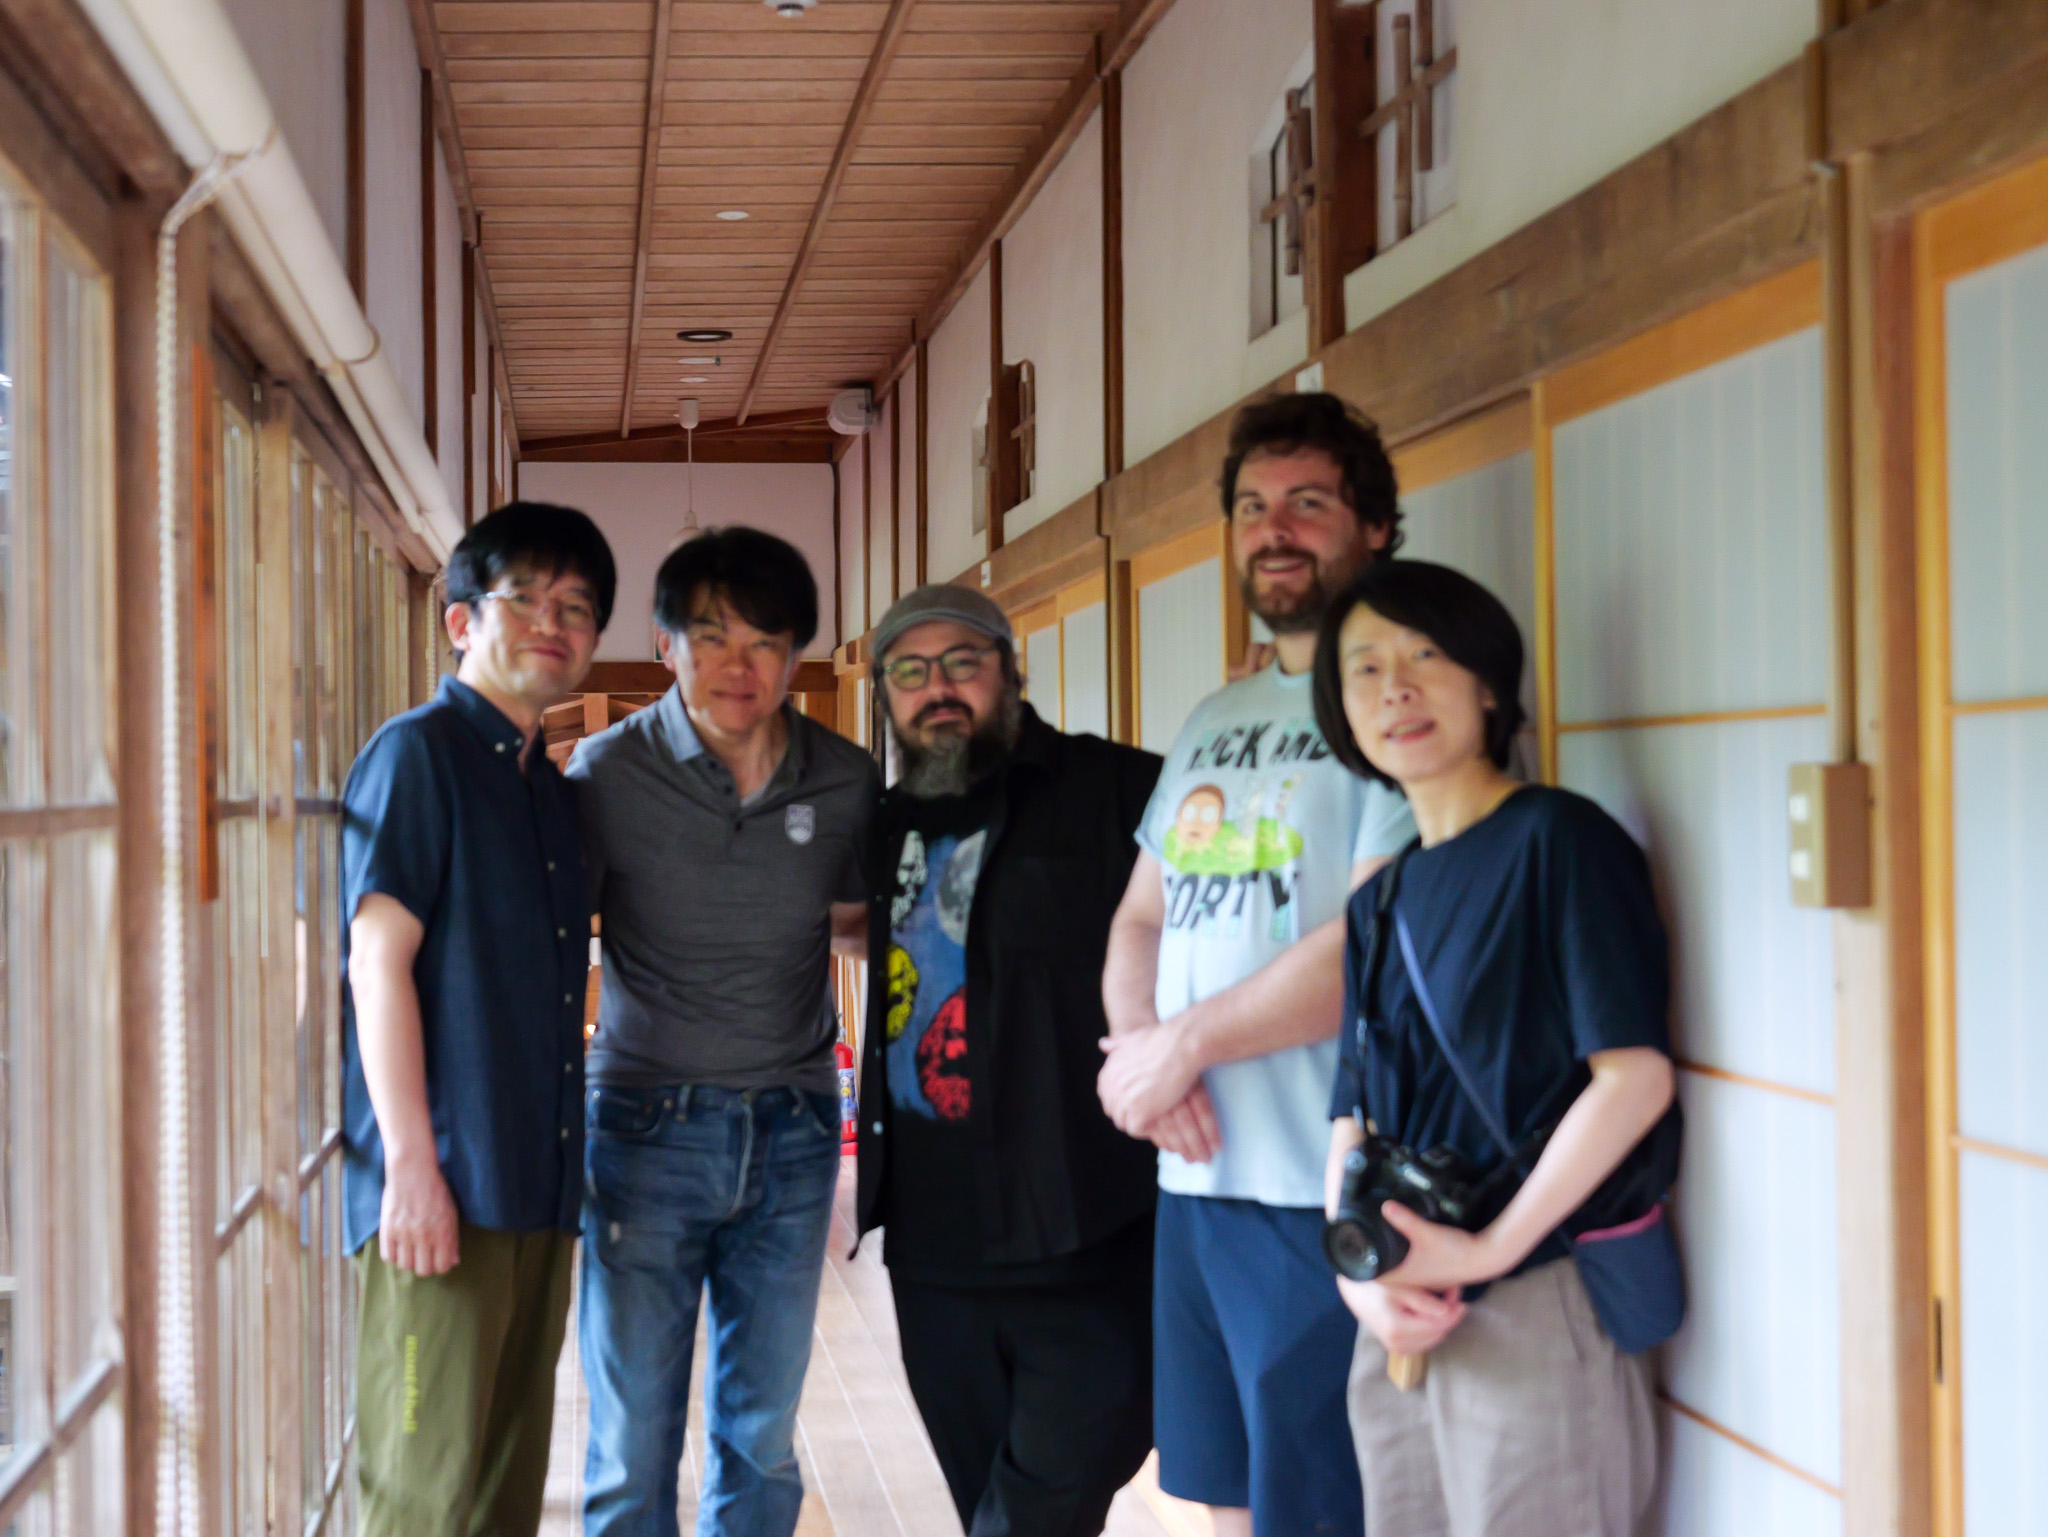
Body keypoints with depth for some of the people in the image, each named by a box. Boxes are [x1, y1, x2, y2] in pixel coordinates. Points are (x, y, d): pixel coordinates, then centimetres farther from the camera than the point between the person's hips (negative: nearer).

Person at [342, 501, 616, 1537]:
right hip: (446, 1187, -8)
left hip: (538, 1186, 8)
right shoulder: (419, 751, -5)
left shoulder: (552, 788, 18)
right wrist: (410, 1163, -18)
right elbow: (378, 958, -12)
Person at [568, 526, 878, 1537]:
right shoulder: (610, 772, -7)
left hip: (794, 1135, 3)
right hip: (650, 1124, -3)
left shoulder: (848, 783, 1)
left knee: (762, 1438, 12)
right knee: (633, 1451, 1)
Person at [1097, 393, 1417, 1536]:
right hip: (1196, 1177, 8)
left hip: (1324, 1195, -8)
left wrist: (1183, 1041, -10)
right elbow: (1142, 917, 19)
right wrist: (1136, 1042, -3)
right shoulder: (1214, 721, 17)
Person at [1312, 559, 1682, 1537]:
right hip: (1400, 1322, 7)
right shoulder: (1381, 901, 13)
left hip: (1538, 1300, -6)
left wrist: (1490, 1250, -17)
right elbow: (1352, 1113, 12)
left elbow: (1636, 1075, -15)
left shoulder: (1557, 840, -7)